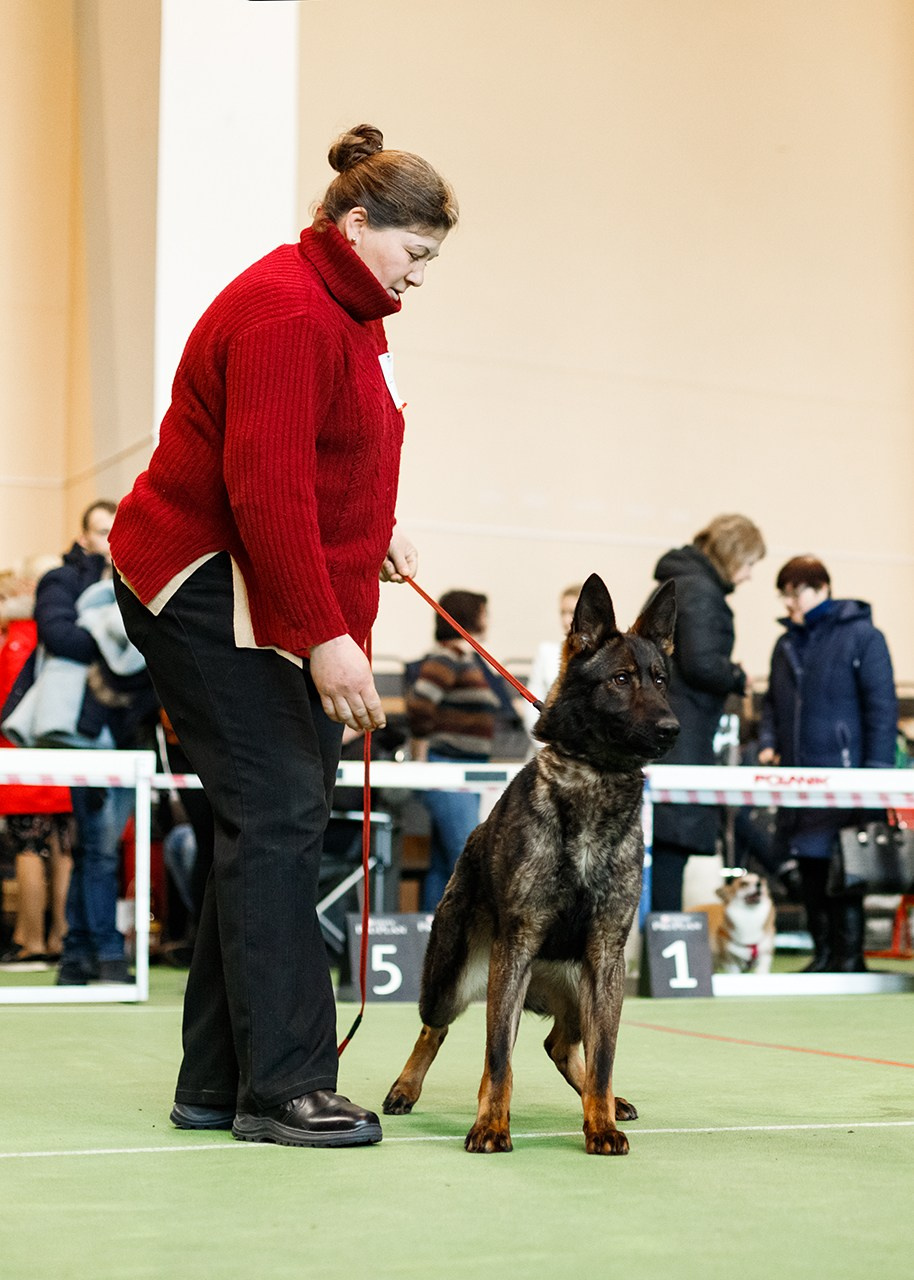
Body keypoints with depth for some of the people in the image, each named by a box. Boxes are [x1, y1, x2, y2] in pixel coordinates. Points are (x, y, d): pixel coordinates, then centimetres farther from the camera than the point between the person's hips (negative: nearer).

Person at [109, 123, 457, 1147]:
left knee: (275, 824, 8)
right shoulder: (288, 312, -17)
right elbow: (264, 488, -26)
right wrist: (324, 637, -29)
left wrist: (372, 534, 14)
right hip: (208, 592, -11)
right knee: (277, 815, -13)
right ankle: (280, 1088, -9)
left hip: (273, 596, 11)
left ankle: (216, 1084, 13)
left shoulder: (339, 311, 16)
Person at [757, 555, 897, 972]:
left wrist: (876, 769, -11)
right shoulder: (786, 644, 16)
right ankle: (823, 953, 14)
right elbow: (773, 701, 24)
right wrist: (768, 742, 6)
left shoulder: (861, 636, -4)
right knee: (809, 868, 7)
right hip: (796, 776, 6)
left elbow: (882, 707, -6)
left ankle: (849, 955, 0)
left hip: (842, 774, -6)